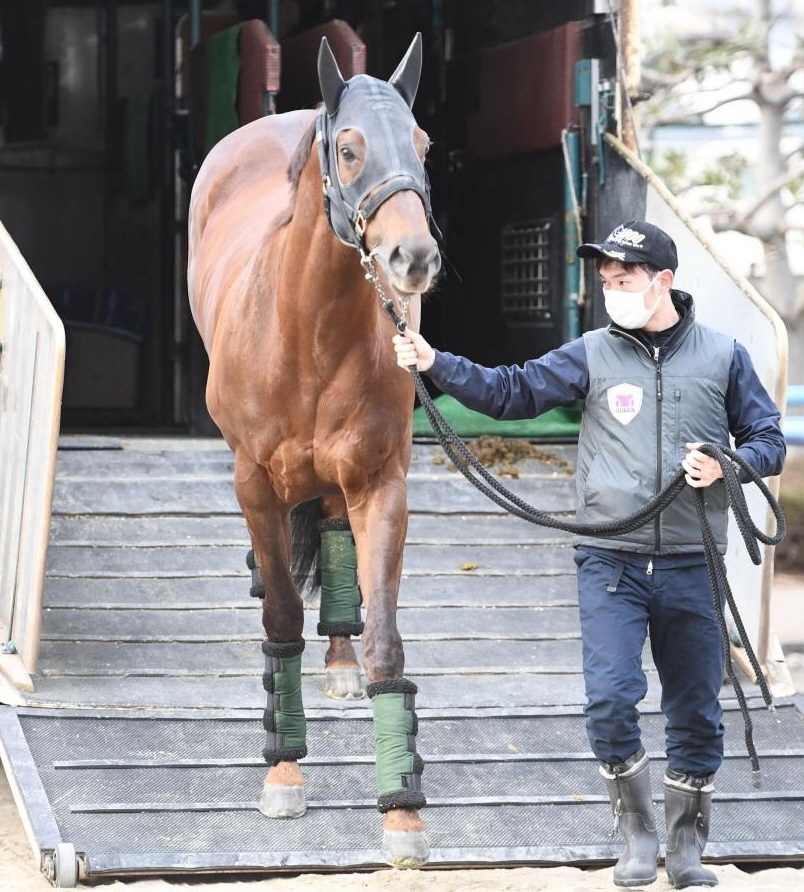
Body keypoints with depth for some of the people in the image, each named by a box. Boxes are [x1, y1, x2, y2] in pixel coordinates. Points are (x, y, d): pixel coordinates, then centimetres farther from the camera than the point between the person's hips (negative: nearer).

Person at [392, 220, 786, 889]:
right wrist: (436, 365, -15)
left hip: (691, 566, 0)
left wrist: (729, 466, -12)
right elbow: (512, 393, -3)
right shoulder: (593, 355, 3)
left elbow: (769, 442, 8)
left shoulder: (723, 356, 4)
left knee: (696, 714, 6)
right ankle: (638, 837, 9)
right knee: (610, 702, -11)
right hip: (611, 563, 0)